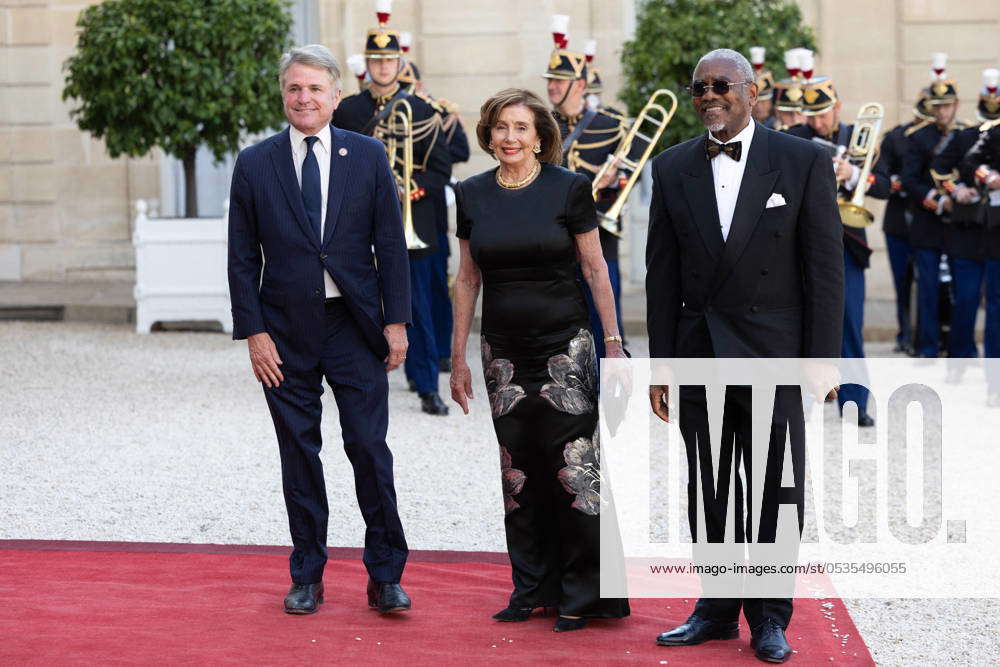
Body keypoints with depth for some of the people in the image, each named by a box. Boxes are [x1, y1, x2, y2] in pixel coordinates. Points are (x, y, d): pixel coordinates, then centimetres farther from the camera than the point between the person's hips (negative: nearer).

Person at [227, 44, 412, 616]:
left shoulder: (369, 157, 3)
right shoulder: (255, 165, 2)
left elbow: (391, 245, 3)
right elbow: (243, 258, 2)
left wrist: (396, 322, -3)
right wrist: (253, 332, -5)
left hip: (355, 327, -1)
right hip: (286, 332, 1)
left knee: (370, 449, -3)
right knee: (299, 454, 7)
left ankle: (385, 577, 9)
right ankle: (307, 577, 18)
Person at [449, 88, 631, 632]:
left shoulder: (568, 188, -5)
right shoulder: (472, 195, 4)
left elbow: (595, 269, -1)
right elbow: (467, 280, 10)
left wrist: (613, 341, -4)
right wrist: (458, 357, 9)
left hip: (564, 345, -3)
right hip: (504, 351, 4)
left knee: (574, 465, -6)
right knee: (517, 473, 7)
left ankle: (583, 593, 4)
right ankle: (533, 590, 19)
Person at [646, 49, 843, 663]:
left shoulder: (805, 162, -2)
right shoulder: (673, 168, 7)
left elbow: (825, 266, -3)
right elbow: (662, 273, 7)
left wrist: (822, 358, -8)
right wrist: (661, 363, 4)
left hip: (772, 357, -3)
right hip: (699, 357, 3)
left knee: (775, 493, 3)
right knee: (708, 493, 9)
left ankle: (769, 618, 16)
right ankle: (718, 609, 22)